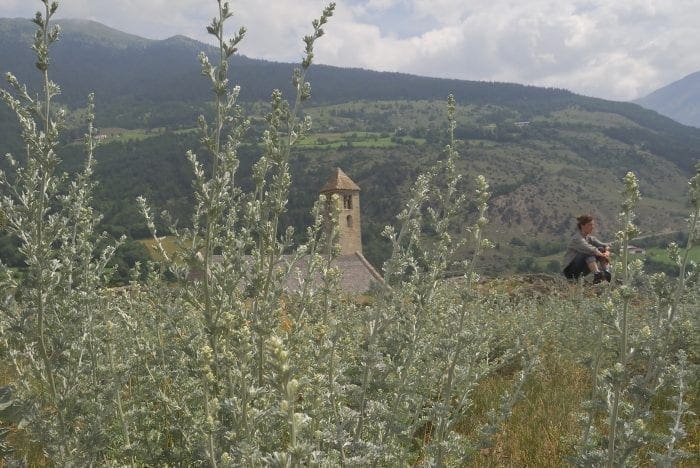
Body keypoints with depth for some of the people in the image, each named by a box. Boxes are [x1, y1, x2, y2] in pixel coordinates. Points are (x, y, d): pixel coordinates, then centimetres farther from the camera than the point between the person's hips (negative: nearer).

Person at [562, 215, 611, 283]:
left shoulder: (589, 238, 8)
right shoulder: (577, 238, -17)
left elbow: (604, 245, -4)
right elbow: (589, 249, -32)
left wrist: (607, 252, -24)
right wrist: (603, 256, -31)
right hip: (570, 269, -8)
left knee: (601, 250, -4)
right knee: (589, 253, -32)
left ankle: (607, 274, -19)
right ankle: (597, 275, -44)